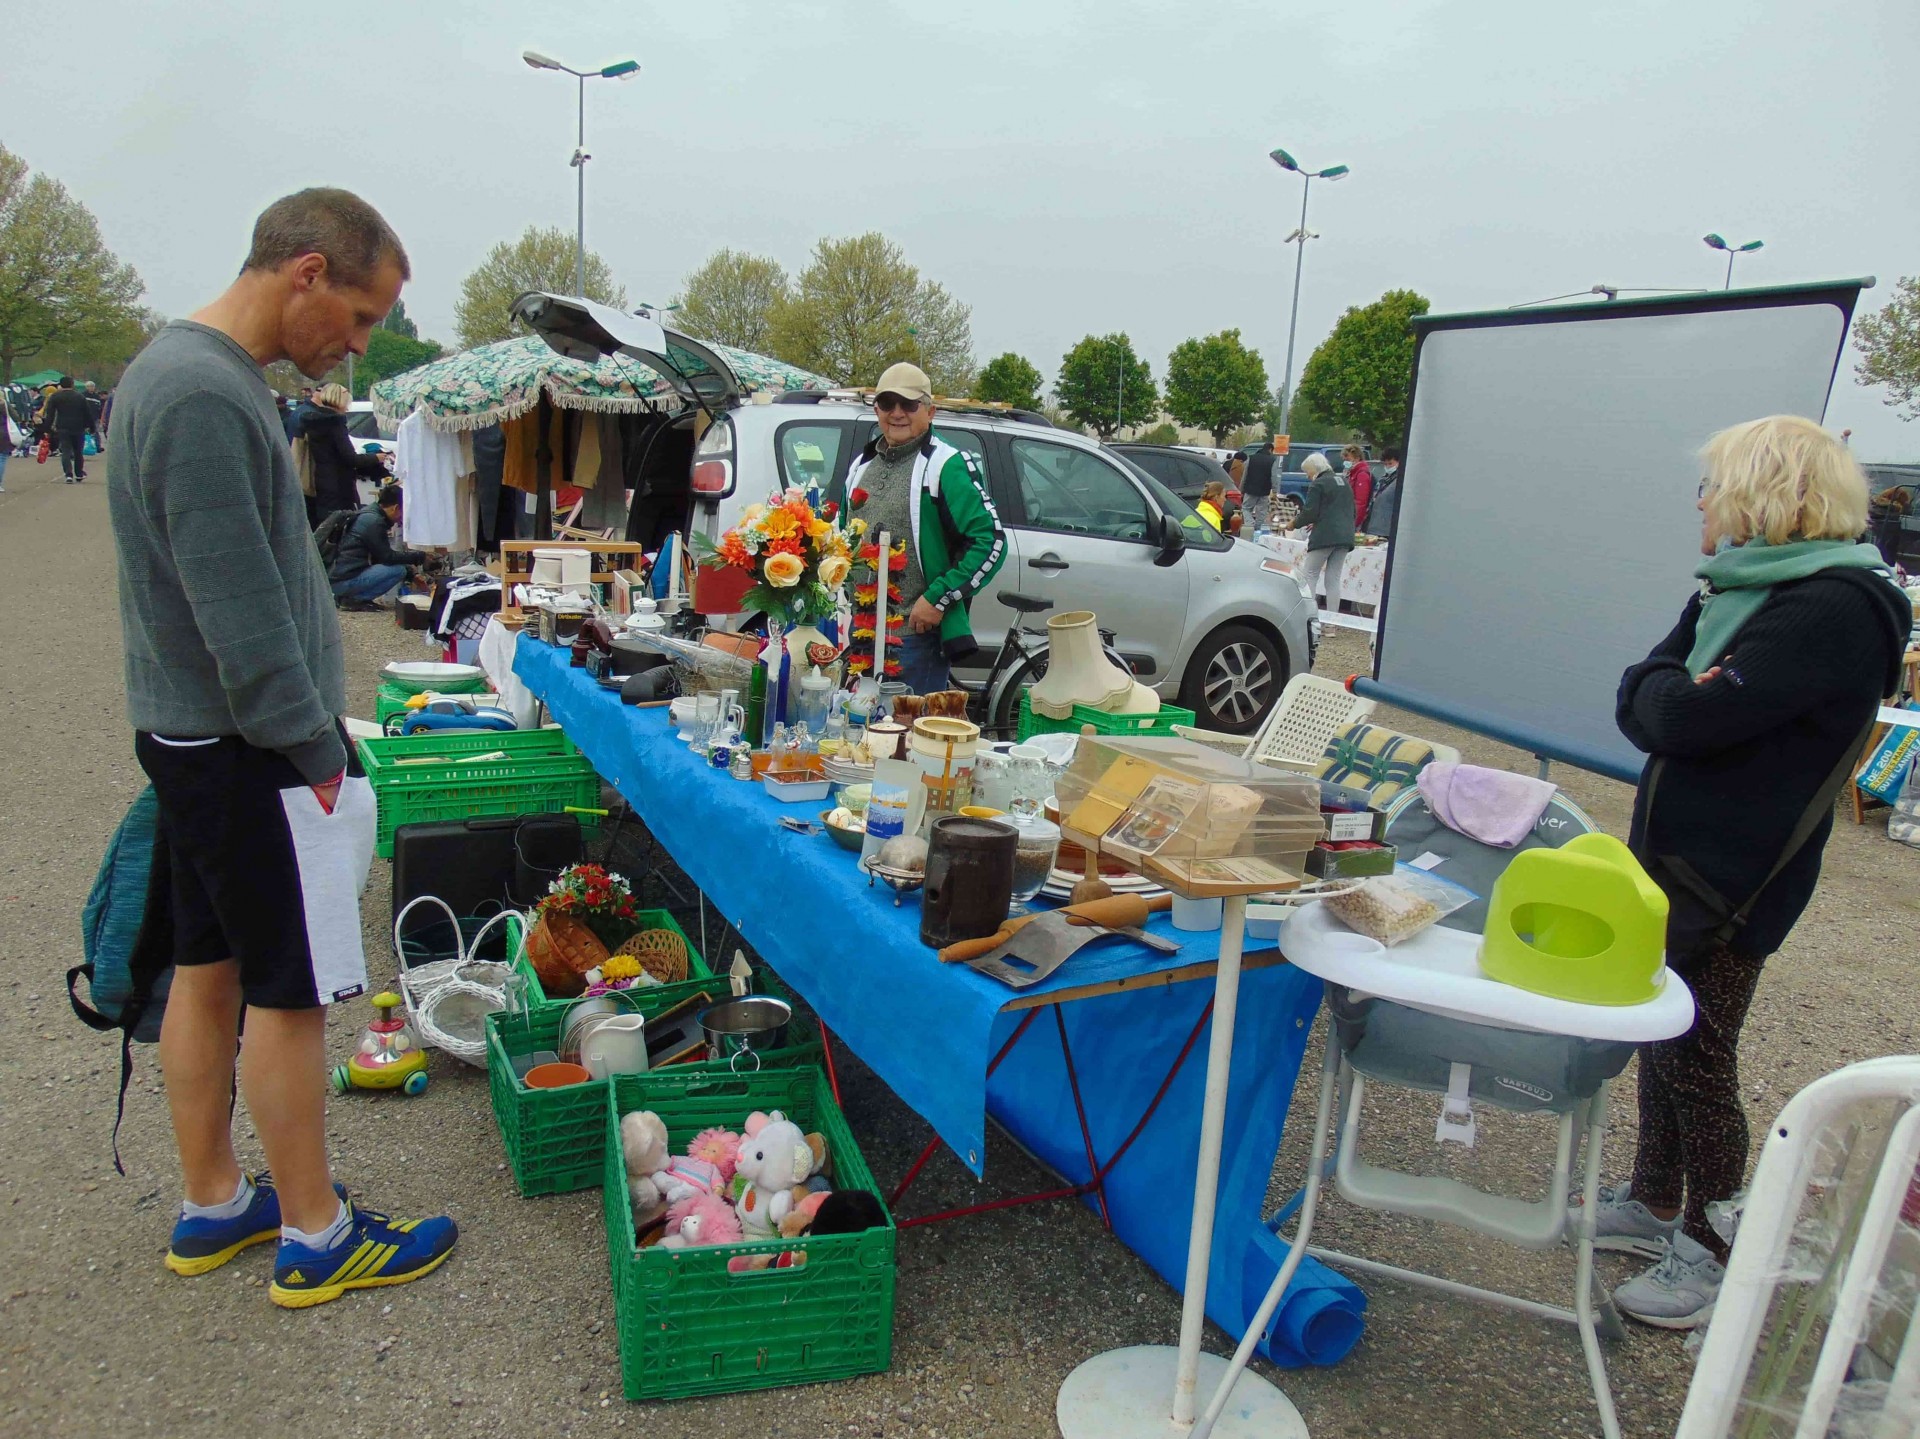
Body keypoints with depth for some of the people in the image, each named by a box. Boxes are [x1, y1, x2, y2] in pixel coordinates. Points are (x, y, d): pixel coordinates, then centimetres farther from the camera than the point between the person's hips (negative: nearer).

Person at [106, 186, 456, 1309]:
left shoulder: (179, 367, 12)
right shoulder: (207, 396, -20)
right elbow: (241, 609, -23)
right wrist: (316, 751, -15)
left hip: (190, 735, 10)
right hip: (250, 751, -10)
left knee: (207, 974, 17)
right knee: (289, 994, 2)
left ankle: (213, 1205, 33)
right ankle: (316, 1238, 18)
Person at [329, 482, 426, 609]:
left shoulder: (369, 516, 15)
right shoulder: (373, 521, -14)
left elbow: (382, 555, 21)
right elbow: (387, 557, -12)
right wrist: (419, 557, -2)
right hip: (344, 580, -10)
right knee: (398, 569, -16)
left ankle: (346, 595, 11)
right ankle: (353, 599, -10)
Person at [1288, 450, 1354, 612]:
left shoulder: (1317, 484, -6)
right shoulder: (1343, 481, 18)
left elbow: (1310, 512, -12)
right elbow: (1353, 510, 23)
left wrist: (1295, 524, 6)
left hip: (1325, 536, -7)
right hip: (1345, 536, 7)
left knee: (1309, 575, 1)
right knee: (1334, 579, 8)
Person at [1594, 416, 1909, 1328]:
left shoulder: (1837, 609, -20)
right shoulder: (1737, 590, 9)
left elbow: (1689, 718, -28)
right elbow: (1639, 704, 4)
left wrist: (1657, 692, -9)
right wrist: (1667, 695, -15)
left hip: (1731, 884, -9)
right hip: (1669, 857, 9)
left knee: (1696, 1061, 4)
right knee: (1659, 1040, 20)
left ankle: (1710, 1251, 23)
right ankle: (1654, 1203, 38)